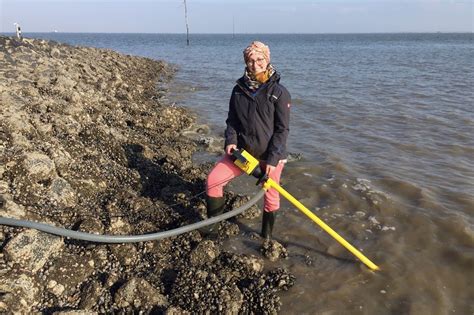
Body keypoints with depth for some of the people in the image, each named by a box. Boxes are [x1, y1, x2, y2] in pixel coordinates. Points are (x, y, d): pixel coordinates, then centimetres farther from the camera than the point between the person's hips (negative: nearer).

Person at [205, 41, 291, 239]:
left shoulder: (279, 92, -10)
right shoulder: (239, 89, 2)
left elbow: (282, 129, -11)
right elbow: (232, 119, 8)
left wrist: (272, 159, -16)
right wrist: (231, 141, -10)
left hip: (271, 155, -3)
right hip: (243, 150, 4)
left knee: (271, 197, 8)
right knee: (213, 180, -2)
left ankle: (266, 238, 32)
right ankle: (212, 223, 19)